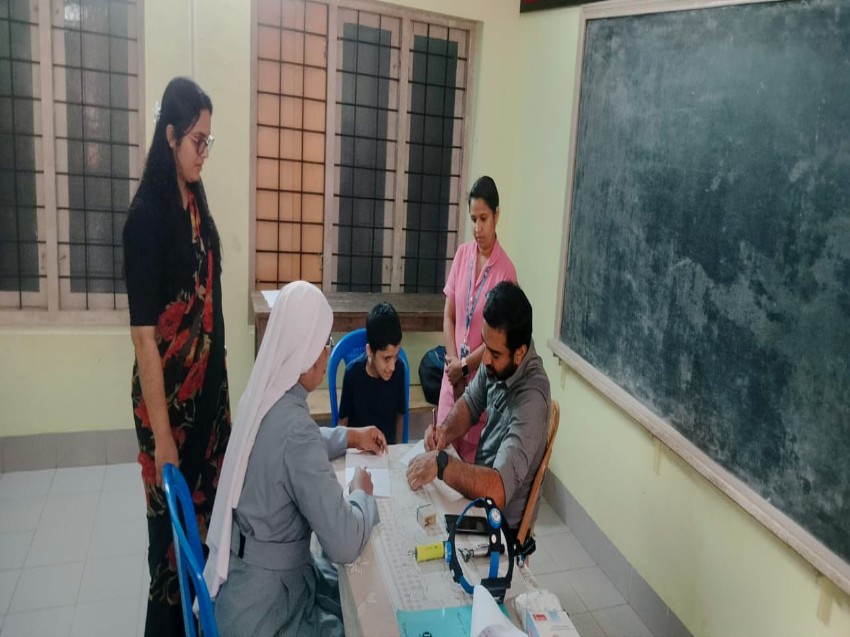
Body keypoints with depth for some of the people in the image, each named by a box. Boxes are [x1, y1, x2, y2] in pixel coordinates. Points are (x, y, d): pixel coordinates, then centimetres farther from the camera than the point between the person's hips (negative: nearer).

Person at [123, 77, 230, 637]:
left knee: (205, 511, 18)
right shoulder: (148, 213, -17)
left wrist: (221, 387, 14)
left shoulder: (197, 203, 6)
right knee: (172, 524, 9)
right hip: (168, 393, -7)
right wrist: (160, 432, -18)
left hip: (209, 385, 7)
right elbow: (143, 335, -19)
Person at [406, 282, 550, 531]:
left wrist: (441, 463, -38)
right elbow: (470, 401, 8)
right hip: (480, 485, 6)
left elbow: (498, 491, -38)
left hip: (500, 521, -6)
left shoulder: (531, 398, -33)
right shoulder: (497, 363, -11)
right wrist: (446, 432, -10)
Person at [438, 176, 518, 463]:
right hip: (453, 374, 5)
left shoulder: (506, 269, -13)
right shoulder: (462, 254, 2)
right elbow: (448, 316, 5)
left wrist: (465, 365, -10)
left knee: (473, 455, 6)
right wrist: (453, 359, -7)